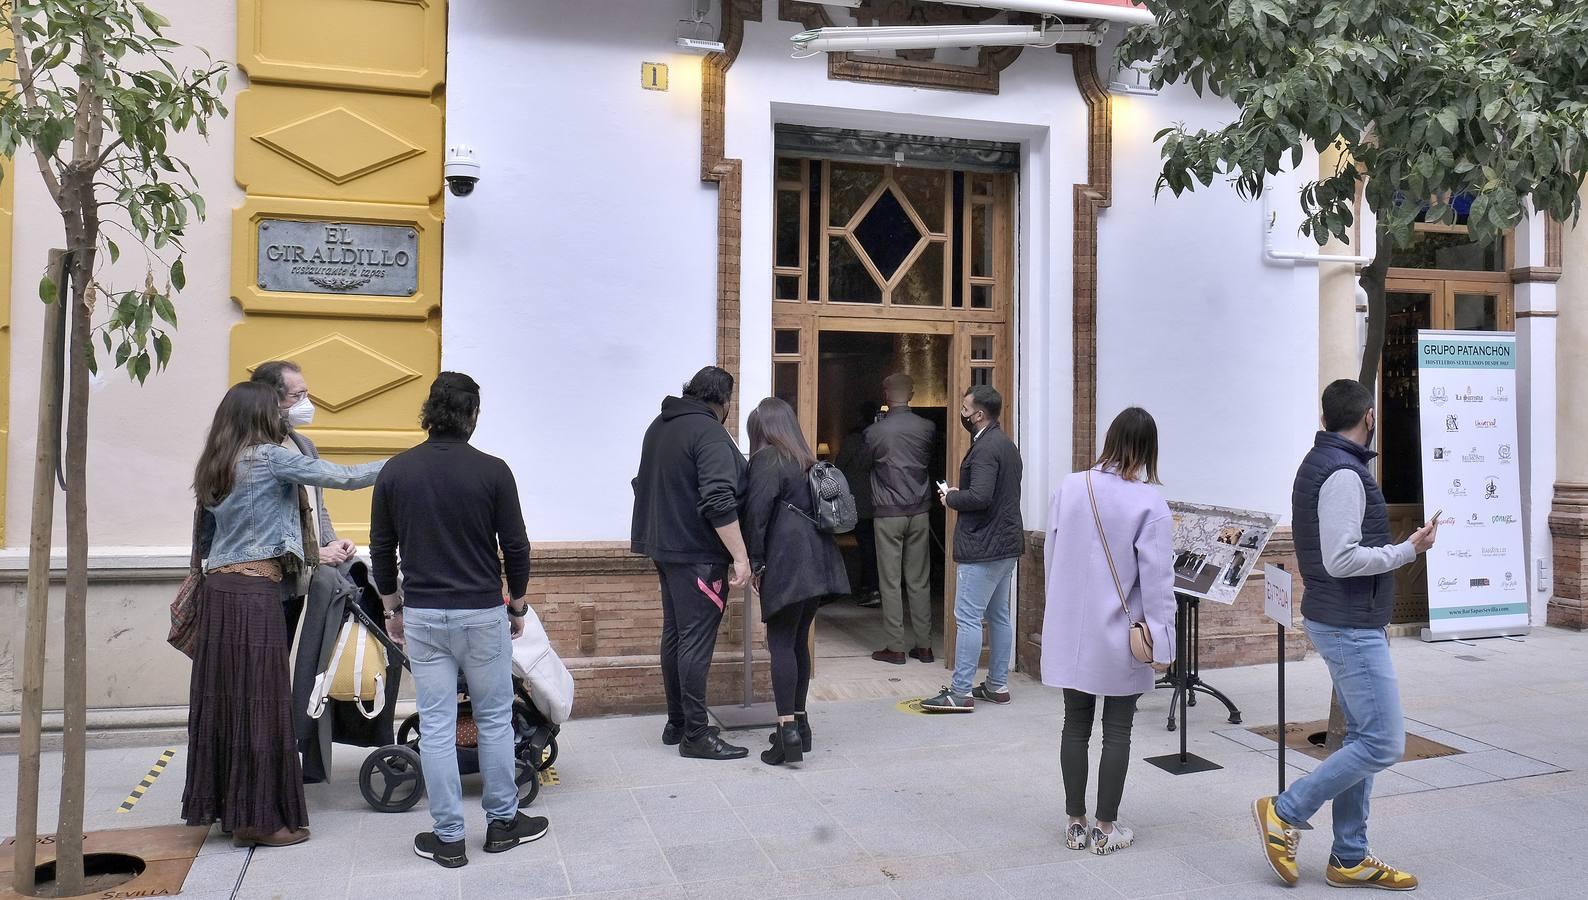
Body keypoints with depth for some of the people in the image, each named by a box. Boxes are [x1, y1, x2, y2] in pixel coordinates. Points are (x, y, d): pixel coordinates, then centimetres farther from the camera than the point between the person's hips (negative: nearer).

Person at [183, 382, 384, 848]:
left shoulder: (214, 467, 15)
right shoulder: (269, 457, -8)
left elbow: (203, 537, 22)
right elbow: (343, 477, -10)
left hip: (217, 590, 8)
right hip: (255, 593, -8)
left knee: (223, 697, 13)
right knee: (259, 701, -3)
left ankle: (225, 805, 23)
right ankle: (257, 817, 3)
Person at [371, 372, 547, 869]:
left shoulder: (396, 470, -1)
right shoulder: (492, 471, -9)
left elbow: (381, 548, 5)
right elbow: (516, 548, -5)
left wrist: (392, 606, 18)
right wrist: (517, 605, 10)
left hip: (422, 616, 2)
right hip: (482, 614, -2)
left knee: (435, 726, 7)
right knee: (495, 719, 12)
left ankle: (448, 838, 14)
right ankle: (502, 822, 23)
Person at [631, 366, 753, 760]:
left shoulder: (659, 426, 14)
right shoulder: (709, 433, -16)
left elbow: (646, 486, 24)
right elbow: (719, 502, -25)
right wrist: (740, 557, -24)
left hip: (665, 547, 9)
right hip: (698, 554, -9)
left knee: (675, 635, 14)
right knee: (697, 642, -5)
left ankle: (677, 723, 23)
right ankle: (696, 736, -1)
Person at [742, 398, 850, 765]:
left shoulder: (767, 460, -4)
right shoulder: (806, 460, 19)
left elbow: (756, 513, -13)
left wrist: (755, 562, -7)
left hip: (787, 564, -8)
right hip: (817, 562, 8)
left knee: (781, 643, -5)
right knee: (799, 641, 15)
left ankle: (788, 729, -9)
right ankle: (799, 721, 21)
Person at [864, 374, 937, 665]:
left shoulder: (875, 432, -10)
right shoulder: (928, 428, -2)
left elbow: (865, 463, 8)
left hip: (888, 513, -3)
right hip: (919, 512, 3)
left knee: (891, 582, 3)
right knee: (920, 581, 9)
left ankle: (896, 648, 5)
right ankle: (924, 646, 14)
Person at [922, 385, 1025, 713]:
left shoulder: (985, 448, -17)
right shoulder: (1006, 443, 15)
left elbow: (979, 497, -27)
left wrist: (951, 497, -9)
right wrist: (959, 494, 10)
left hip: (983, 547, -10)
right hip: (1006, 543, 10)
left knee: (968, 618, -6)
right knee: (999, 616, 14)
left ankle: (961, 692, -3)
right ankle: (997, 685, 22)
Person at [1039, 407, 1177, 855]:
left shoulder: (1069, 487, -4)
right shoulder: (1149, 503, -15)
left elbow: (1052, 555, 5)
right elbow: (1157, 579, -14)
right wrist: (1162, 643, -8)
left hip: (1070, 632, 3)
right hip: (1120, 637, -3)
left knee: (1076, 725, 14)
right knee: (1117, 731, 11)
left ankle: (1076, 822, 23)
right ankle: (1106, 827, 19)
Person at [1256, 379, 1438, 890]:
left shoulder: (1318, 464, 12)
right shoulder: (1344, 474, -18)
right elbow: (1342, 559, -23)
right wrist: (1409, 550, -14)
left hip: (1342, 623, 10)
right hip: (1351, 628, -10)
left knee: (1363, 738, 13)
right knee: (1383, 743, -6)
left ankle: (1349, 859, 19)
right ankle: (1284, 814, 2)